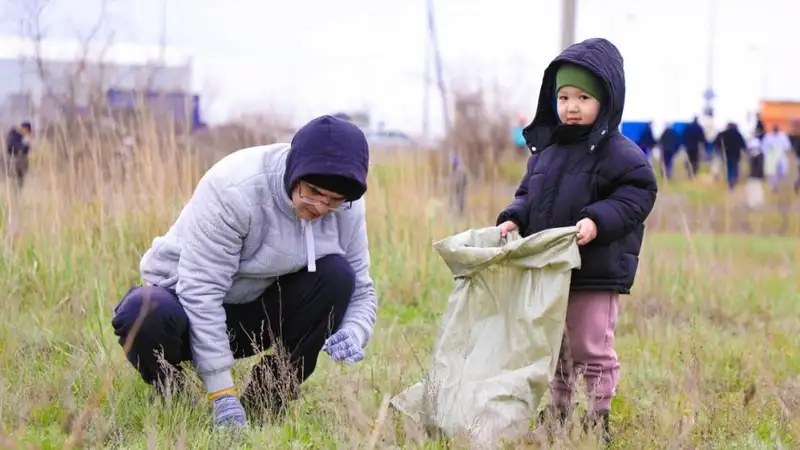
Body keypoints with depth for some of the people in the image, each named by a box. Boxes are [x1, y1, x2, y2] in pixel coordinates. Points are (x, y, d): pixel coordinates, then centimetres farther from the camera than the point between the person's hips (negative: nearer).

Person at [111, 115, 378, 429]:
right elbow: (200, 292, -30)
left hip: (258, 312, 5)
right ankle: (170, 394, -4)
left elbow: (361, 290, -3)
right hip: (186, 298, -5)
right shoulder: (232, 190, -29)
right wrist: (223, 395, -33)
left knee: (336, 274, -22)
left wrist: (353, 333, -30)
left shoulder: (346, 209, -12)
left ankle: (268, 399, -7)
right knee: (145, 315, -39)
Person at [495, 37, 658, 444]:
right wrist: (514, 218, 0)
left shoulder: (618, 153, -10)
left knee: (591, 348, -1)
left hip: (596, 272, -7)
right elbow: (529, 193, 19)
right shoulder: (545, 148, 10)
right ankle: (557, 413, 30)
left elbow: (637, 194, -13)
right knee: (554, 348, 17)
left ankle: (598, 418, 10)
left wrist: (599, 220, -26)